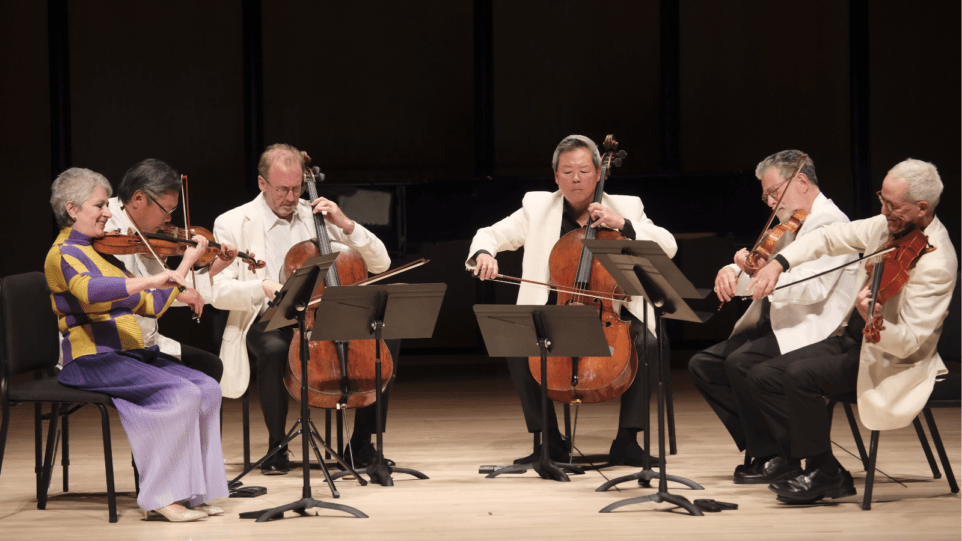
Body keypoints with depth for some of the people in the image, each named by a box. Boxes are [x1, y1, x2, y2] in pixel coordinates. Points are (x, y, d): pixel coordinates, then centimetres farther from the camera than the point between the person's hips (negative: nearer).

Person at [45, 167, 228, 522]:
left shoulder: (101, 251, 20)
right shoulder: (63, 254, -7)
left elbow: (149, 304, 19)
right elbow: (89, 290, -30)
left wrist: (185, 266, 15)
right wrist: (150, 280, -37)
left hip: (128, 353, 8)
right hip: (92, 359, -8)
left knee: (207, 388, -9)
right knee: (181, 394, -25)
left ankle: (189, 491, -10)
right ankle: (162, 496, -19)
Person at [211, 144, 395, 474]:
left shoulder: (318, 217, 13)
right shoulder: (233, 224, 3)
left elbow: (380, 264, 9)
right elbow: (219, 292, -8)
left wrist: (347, 225, -6)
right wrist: (263, 288, -26)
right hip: (268, 322, -3)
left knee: (386, 338, -22)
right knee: (274, 349, -39)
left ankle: (361, 444, -11)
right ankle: (277, 447, -17)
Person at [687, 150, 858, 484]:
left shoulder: (830, 223, -11)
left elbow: (813, 287, -24)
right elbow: (759, 270, 20)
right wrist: (731, 272, -4)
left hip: (812, 335, -10)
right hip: (775, 327, 10)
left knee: (742, 362, -30)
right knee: (703, 365, -1)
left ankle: (777, 459, -16)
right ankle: (759, 446, 1)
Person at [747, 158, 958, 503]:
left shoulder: (935, 263, -24)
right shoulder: (889, 225, -1)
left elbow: (908, 341, -27)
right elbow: (831, 237, 12)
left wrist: (875, 320, -48)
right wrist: (779, 262, -3)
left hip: (890, 358, -9)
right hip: (850, 339, 9)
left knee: (801, 374, -29)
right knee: (763, 377, -3)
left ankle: (824, 472, -11)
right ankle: (821, 471, -1)